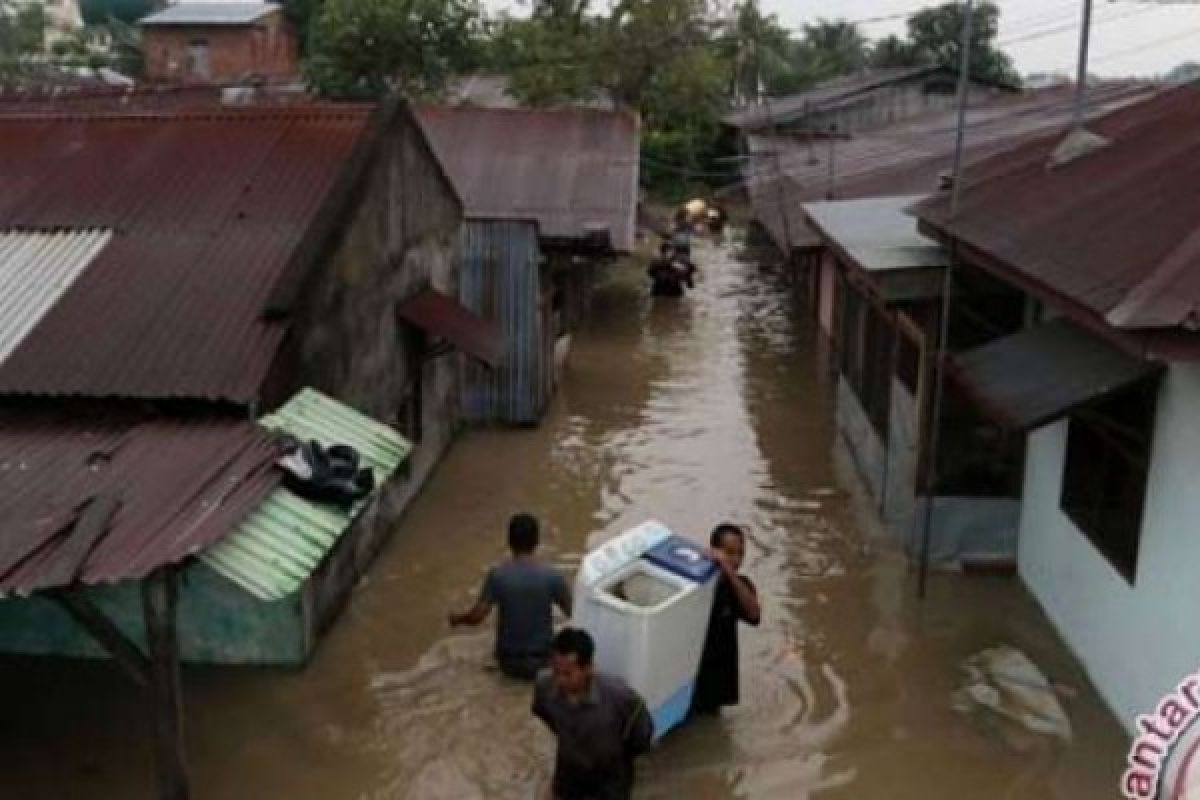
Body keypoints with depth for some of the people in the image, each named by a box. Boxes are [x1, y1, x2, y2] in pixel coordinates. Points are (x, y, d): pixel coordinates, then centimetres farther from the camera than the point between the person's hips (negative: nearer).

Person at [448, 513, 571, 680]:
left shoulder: (497, 574, -14)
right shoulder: (551, 575, -15)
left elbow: (476, 617, -13)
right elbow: (572, 613, -3)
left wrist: (457, 619, 9)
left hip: (508, 661, 2)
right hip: (541, 660, -2)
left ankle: (513, 664, 13)